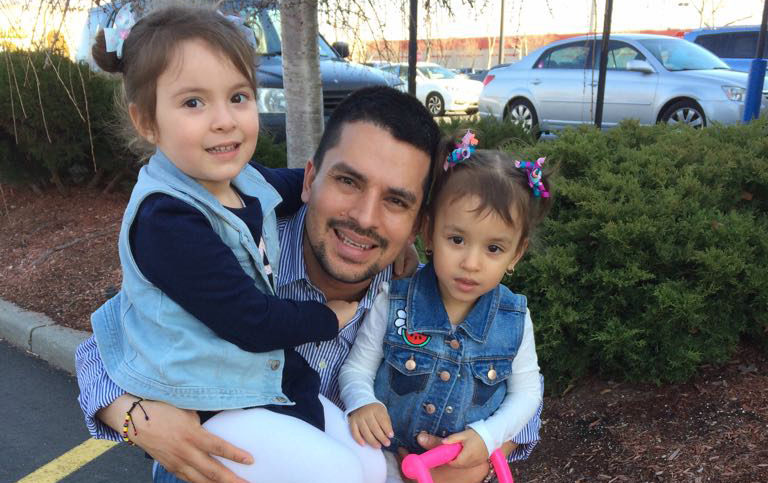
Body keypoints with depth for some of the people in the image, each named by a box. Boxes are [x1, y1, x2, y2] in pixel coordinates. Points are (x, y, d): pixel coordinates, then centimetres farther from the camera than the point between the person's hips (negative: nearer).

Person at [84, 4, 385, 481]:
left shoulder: (243, 182, -2)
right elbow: (252, 324, -25)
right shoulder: (166, 220, -28)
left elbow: (286, 185, 24)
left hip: (270, 378, 8)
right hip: (202, 405, -8)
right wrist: (331, 317, -9)